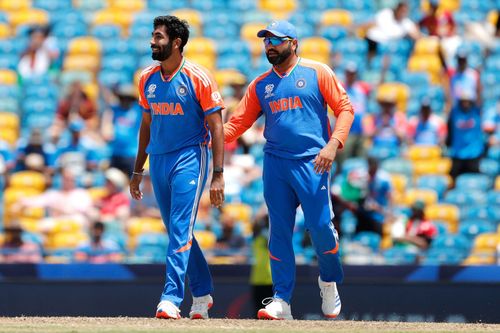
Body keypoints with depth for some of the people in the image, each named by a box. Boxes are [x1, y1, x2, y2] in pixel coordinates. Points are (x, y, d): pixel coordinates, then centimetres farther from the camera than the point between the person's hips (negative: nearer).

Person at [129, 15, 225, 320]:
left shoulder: (199, 78, -9)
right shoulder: (147, 79, 9)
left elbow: (216, 127, -9)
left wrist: (218, 176, -15)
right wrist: (137, 171, 20)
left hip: (190, 158, -7)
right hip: (158, 160, 7)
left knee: (180, 229, -15)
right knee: (177, 232, 12)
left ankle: (172, 299, -21)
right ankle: (202, 293, 26)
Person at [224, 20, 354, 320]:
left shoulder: (317, 72, 2)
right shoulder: (260, 85, 14)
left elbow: (345, 108, -1)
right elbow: (236, 124, 11)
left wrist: (333, 144, -15)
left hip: (312, 163, -4)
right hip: (276, 163, 4)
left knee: (321, 226, -8)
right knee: (279, 232, 1)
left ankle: (329, 281, 18)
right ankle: (282, 301, 3)